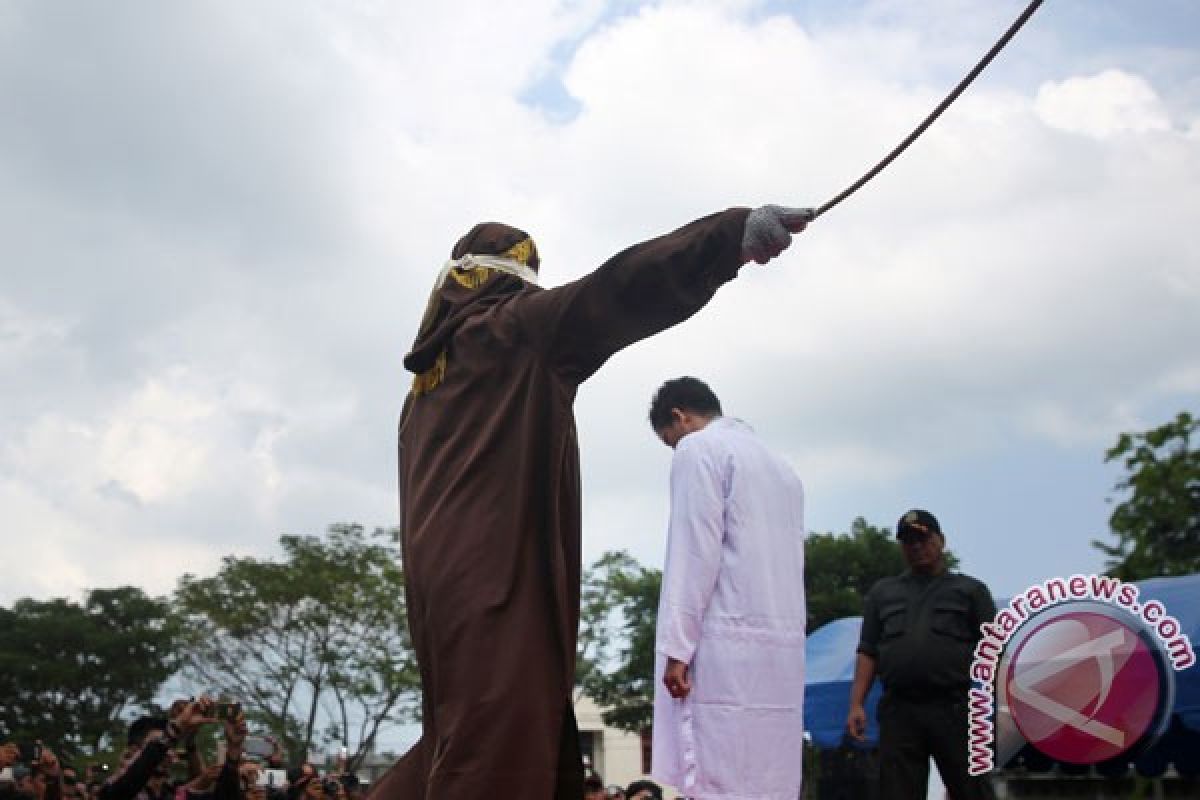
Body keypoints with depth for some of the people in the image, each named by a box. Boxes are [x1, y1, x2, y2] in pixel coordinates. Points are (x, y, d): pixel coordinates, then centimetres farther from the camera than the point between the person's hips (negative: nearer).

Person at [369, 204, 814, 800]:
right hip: (495, 575, -9)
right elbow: (607, 296, -14)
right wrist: (732, 234, -23)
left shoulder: (431, 374, 24)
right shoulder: (511, 330, 0)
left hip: (445, 571, 9)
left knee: (472, 739, 16)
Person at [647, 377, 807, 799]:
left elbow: (697, 552, -11)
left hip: (727, 642, -8)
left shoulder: (699, 449, 0)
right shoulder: (782, 467, 24)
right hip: (783, 645, 8)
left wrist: (677, 646, -12)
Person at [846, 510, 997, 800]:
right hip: (898, 711, 2)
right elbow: (868, 652, 14)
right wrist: (857, 704, 2)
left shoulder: (970, 589, 14)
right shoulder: (882, 592, 21)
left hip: (954, 710, -2)